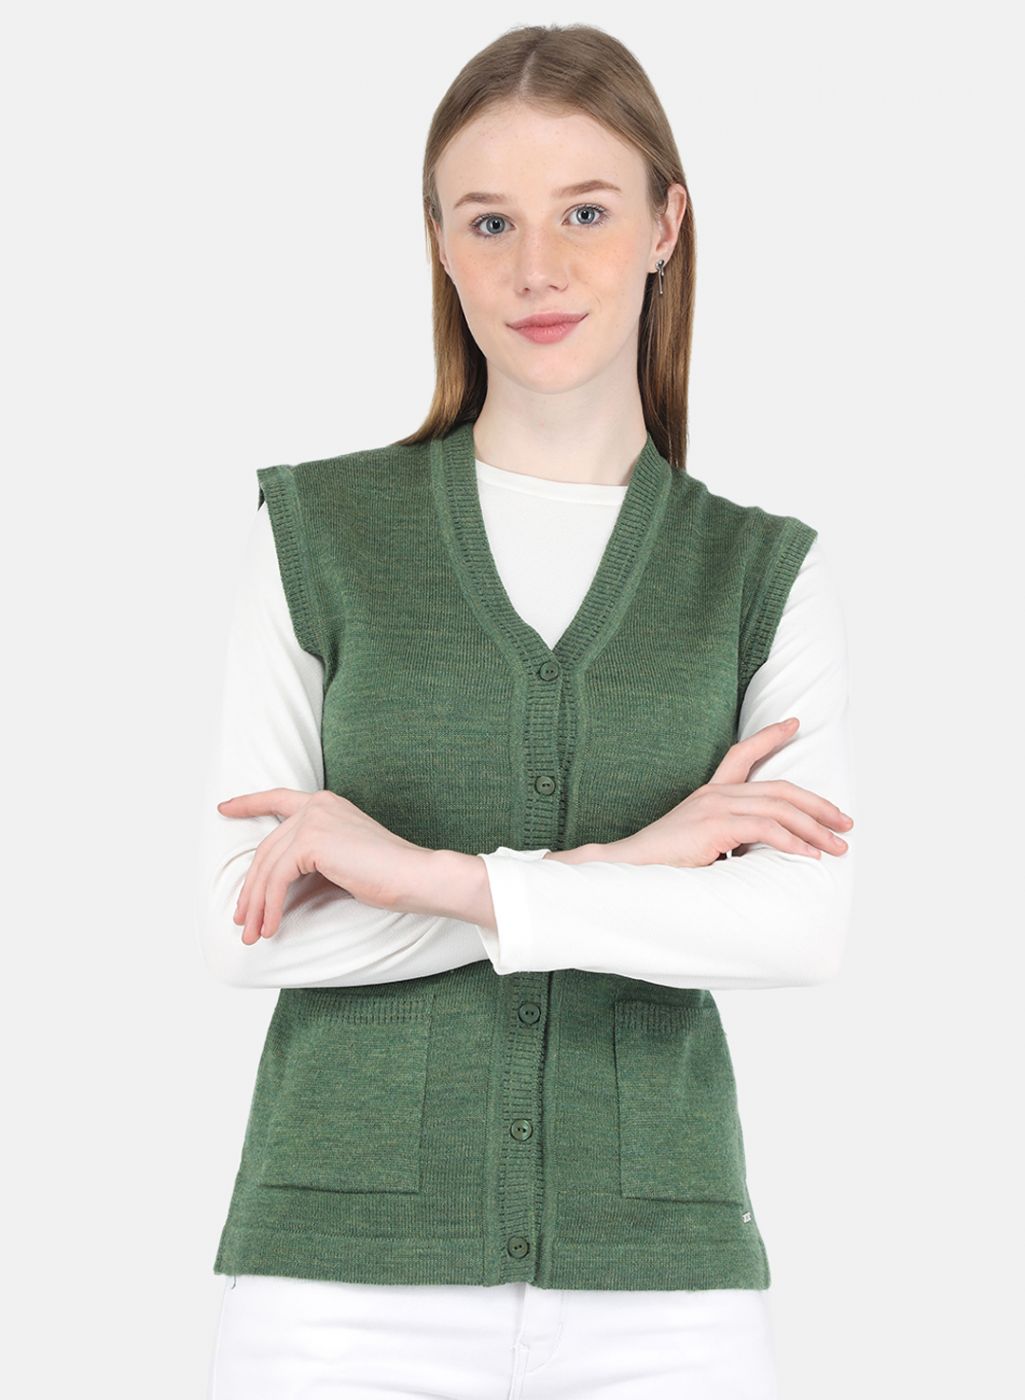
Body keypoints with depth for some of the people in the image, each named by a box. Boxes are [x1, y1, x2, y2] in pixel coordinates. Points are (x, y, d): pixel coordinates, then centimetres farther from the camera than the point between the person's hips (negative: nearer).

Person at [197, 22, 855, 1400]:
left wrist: (426, 871, -14)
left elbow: (804, 923, -10)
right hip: (348, 1272, 0)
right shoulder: (315, 531, 4)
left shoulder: (768, 574, 5)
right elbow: (244, 924, -5)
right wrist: (618, 866, -11)